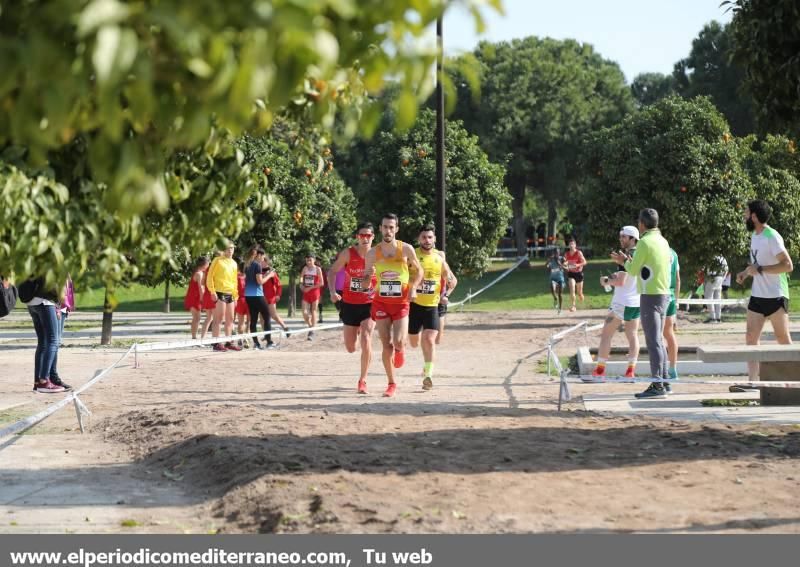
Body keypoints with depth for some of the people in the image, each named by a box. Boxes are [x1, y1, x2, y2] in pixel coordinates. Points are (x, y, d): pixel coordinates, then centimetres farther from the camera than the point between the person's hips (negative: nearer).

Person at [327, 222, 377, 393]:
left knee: (365, 339, -21)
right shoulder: (348, 253, -7)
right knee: (350, 348, 9)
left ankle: (362, 380, -9)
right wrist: (332, 292, -16)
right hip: (349, 304, 1)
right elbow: (332, 272, -2)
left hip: (369, 304, -1)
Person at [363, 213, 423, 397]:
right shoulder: (372, 253, -2)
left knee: (398, 342, -15)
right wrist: (368, 276, -15)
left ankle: (400, 351, 24)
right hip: (381, 303, 1)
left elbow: (418, 271, 9)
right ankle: (391, 383, 13)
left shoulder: (406, 249, -5)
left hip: (401, 303, -1)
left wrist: (413, 288, -8)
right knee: (387, 345, -3)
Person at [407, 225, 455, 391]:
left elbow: (450, 279, 14)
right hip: (414, 304, 0)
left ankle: (428, 374, -9)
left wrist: (445, 294, -1)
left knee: (429, 340, -14)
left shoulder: (440, 256, 3)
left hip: (433, 305, 1)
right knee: (414, 343, 9)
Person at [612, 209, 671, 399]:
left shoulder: (645, 242, -14)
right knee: (658, 340, 15)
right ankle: (663, 381, 18)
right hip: (663, 294, 9)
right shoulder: (662, 241, 13)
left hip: (650, 296, -9)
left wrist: (624, 261, 10)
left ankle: (657, 385, -10)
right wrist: (626, 260, 26)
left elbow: (633, 270, -10)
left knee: (653, 341, -9)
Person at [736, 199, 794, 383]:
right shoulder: (754, 235, 11)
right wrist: (746, 272, 7)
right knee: (751, 337, 0)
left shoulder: (772, 237, -16)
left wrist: (759, 270, -23)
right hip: (757, 295, 8)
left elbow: (788, 265, -22)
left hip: (775, 296, -8)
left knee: (783, 338, 1)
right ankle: (753, 380, 0)